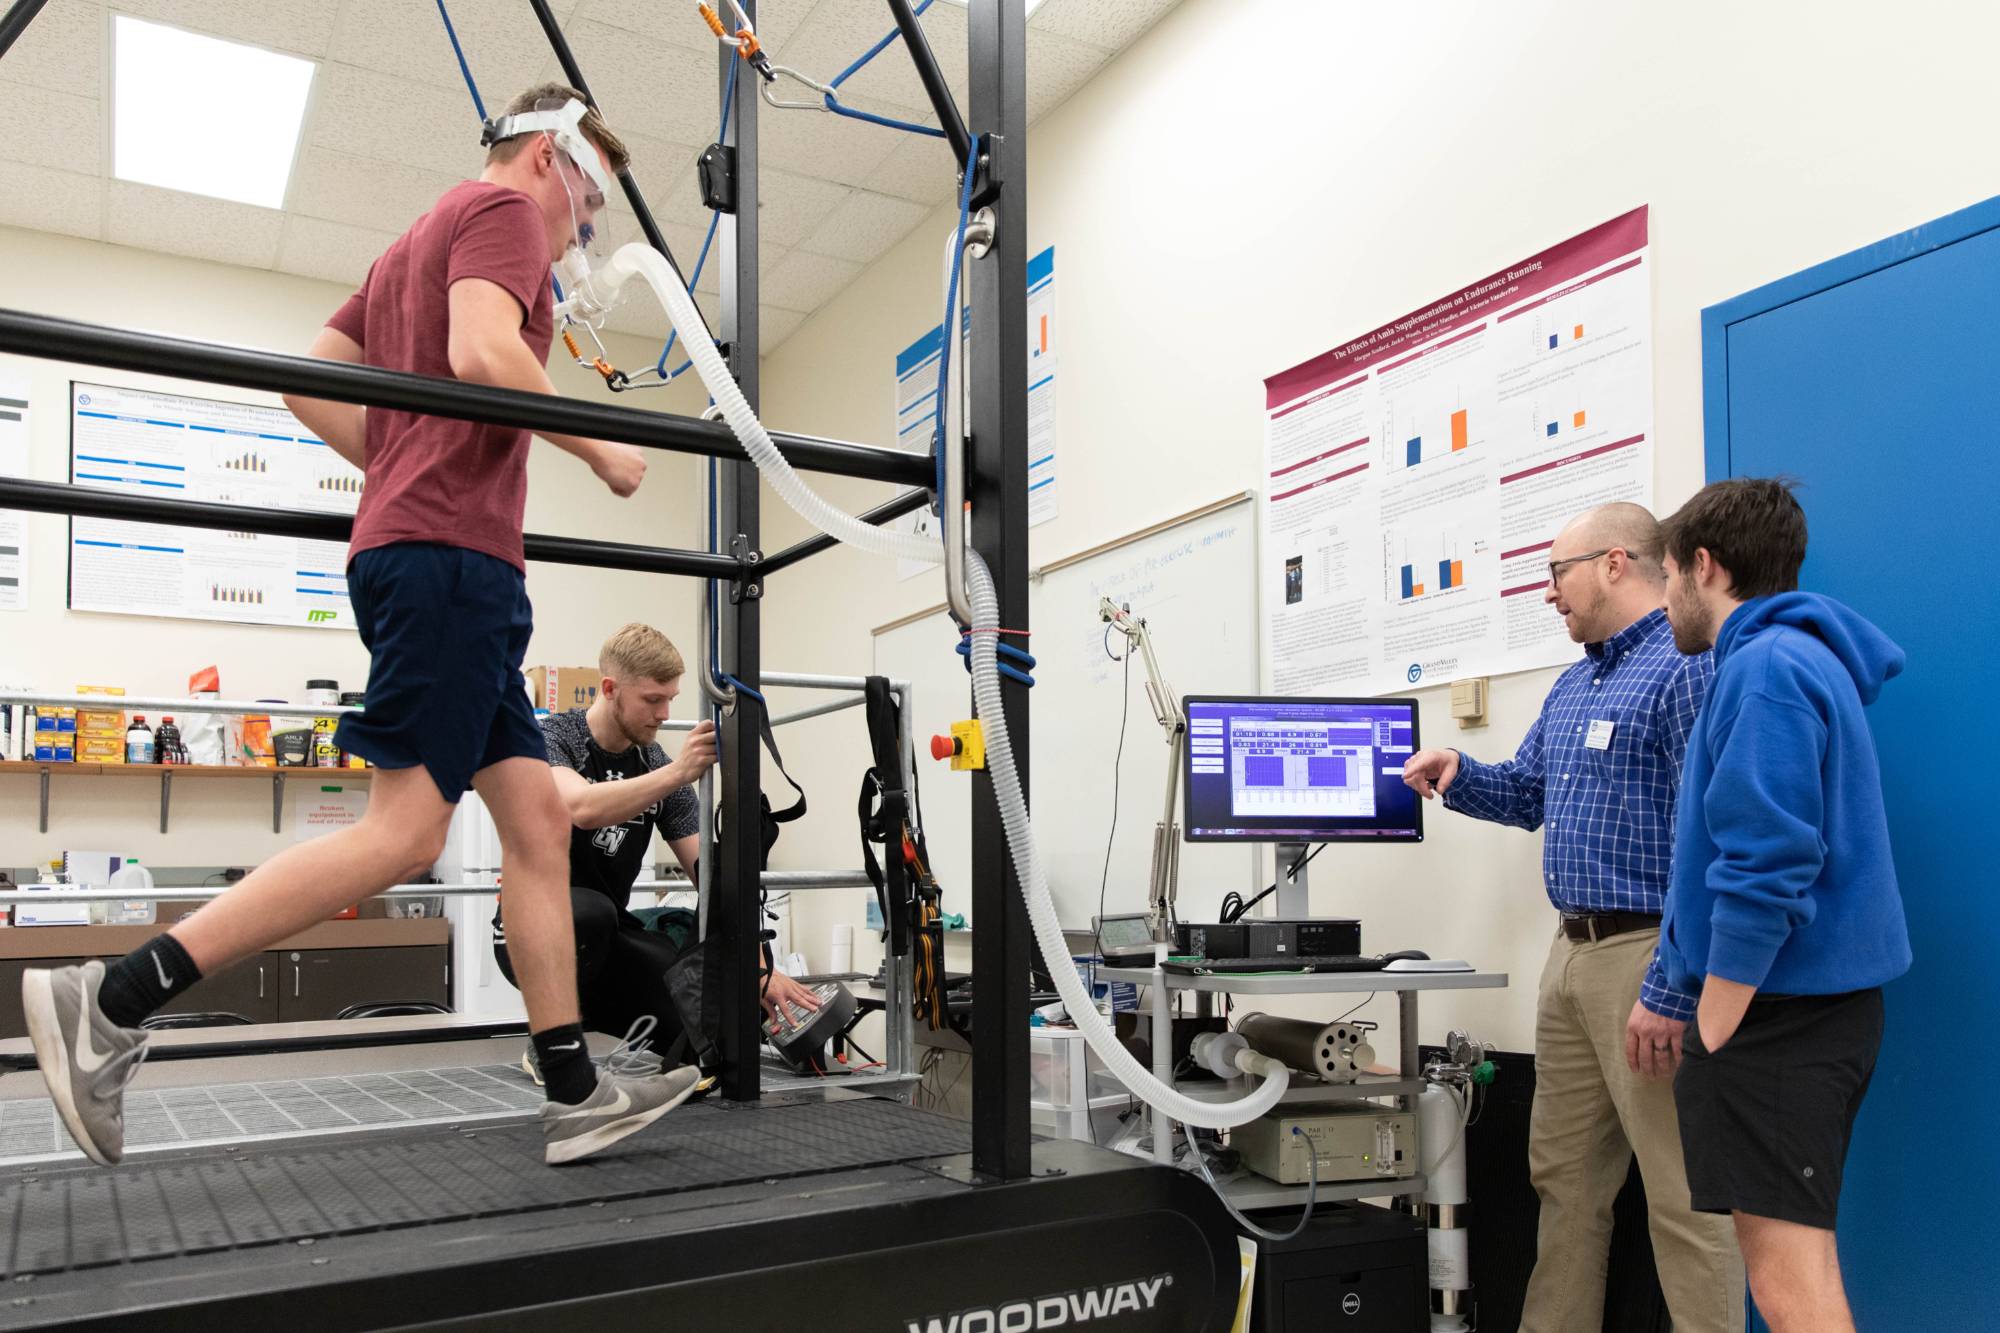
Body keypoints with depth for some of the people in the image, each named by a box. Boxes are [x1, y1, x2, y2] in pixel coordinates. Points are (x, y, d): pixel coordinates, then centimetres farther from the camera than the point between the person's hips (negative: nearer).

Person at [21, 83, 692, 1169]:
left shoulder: (417, 244, 30)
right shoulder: (502, 209, 1)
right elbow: (484, 355, -19)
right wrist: (598, 449, -6)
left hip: (414, 553, 10)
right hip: (450, 557, -10)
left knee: (536, 820, 4)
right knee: (403, 832, -14)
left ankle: (575, 1096, 3)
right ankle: (109, 1003, -10)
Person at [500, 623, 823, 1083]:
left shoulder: (658, 766, 0)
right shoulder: (552, 738, -13)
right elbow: (581, 808, -36)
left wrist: (762, 968, -12)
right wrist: (679, 773, -45)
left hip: (609, 940, 4)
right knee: (590, 911, -40)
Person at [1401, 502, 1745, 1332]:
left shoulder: (1686, 669, -14)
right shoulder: (1574, 686, 16)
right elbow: (1529, 794, 27)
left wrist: (1670, 993, -23)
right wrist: (1458, 777, 6)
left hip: (1648, 958, -9)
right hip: (1573, 952, 9)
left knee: (1683, 1199, -1)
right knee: (1563, 1176, 16)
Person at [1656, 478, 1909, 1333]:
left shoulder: (1767, 666, -16)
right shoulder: (1804, 656, 16)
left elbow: (1765, 869, -23)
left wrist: (1711, 1035, -18)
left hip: (1778, 1007, -10)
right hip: (1819, 998, 10)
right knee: (1790, 1251, 16)